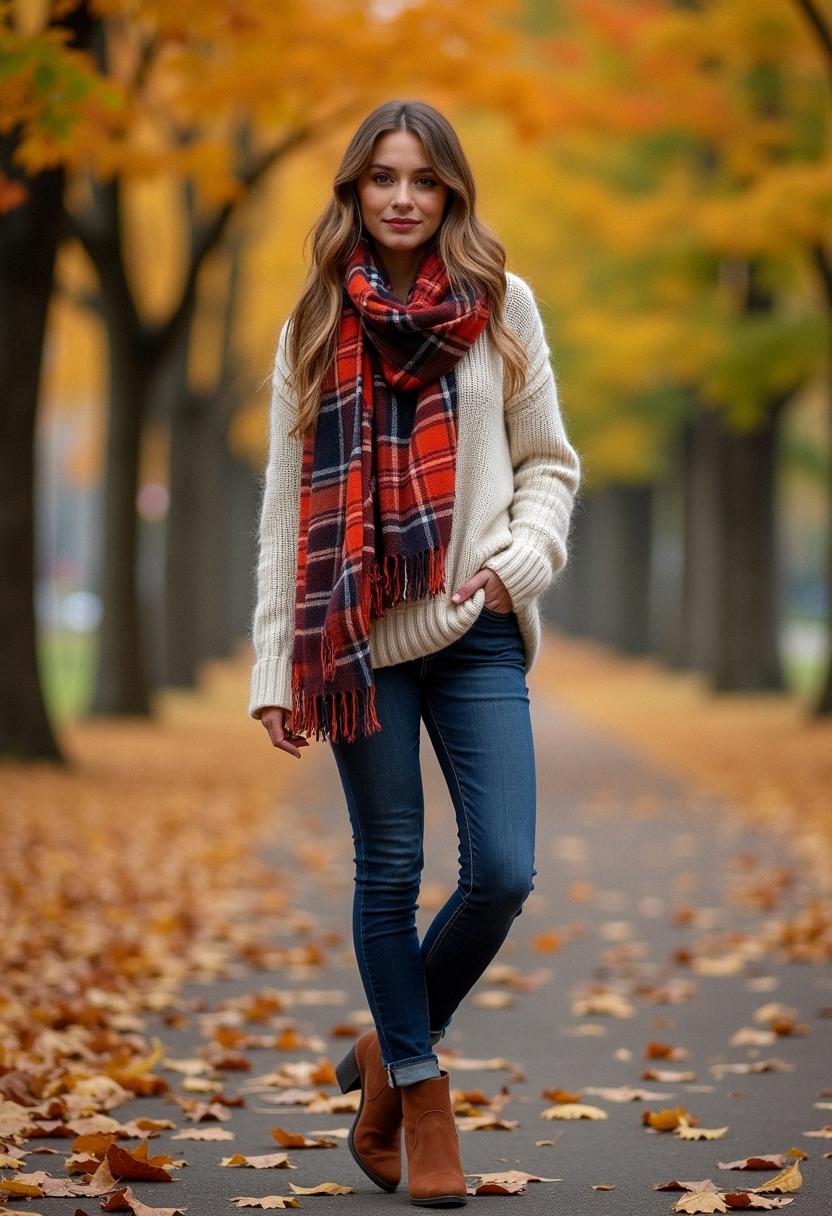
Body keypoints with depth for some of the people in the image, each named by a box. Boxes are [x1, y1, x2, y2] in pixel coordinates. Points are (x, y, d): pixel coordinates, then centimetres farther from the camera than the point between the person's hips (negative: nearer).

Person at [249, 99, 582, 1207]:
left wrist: (522, 559, -12)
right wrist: (276, 668, 2)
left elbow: (550, 463, 9)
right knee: (389, 873, 5)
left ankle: (392, 1050, 18)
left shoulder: (503, 306, 5)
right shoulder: (316, 326, 6)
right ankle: (421, 1089, 19)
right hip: (360, 636, 0)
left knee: (503, 873, -6)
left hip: (476, 633, 0)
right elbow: (286, 502, 5)